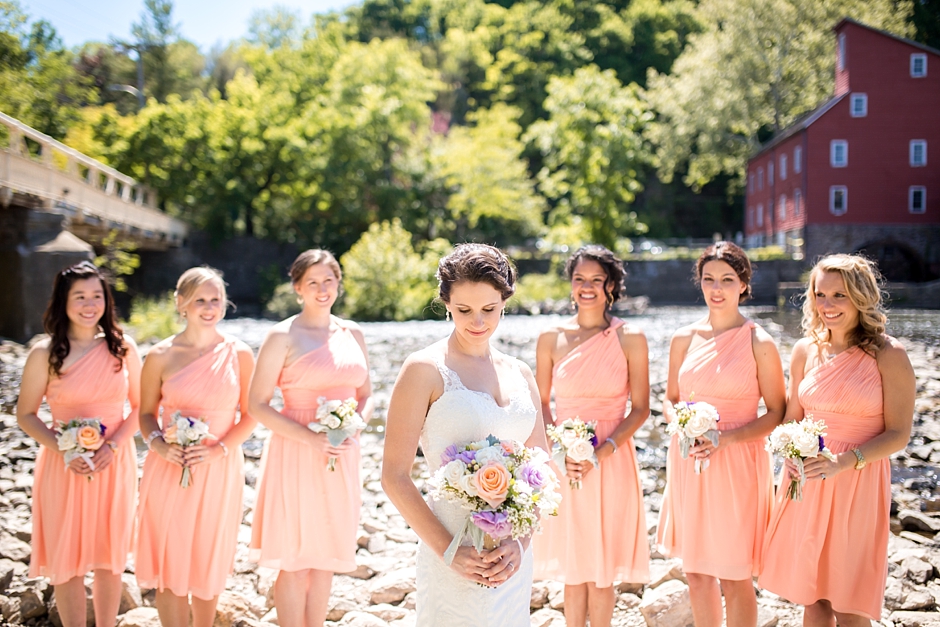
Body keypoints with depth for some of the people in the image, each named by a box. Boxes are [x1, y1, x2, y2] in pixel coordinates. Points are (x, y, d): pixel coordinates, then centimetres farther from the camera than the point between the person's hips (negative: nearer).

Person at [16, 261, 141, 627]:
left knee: (110, 557, 11)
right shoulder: (45, 354, -7)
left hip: (115, 465, 2)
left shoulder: (122, 348, -2)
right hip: (65, 467, -1)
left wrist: (113, 446, -13)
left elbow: (139, 406, 3)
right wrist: (65, 451, -16)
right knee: (66, 559, 6)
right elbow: (26, 415, -2)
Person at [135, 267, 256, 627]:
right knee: (169, 564, 3)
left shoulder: (238, 354, -1)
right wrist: (158, 444, -15)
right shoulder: (161, 356, -3)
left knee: (209, 564, 12)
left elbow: (251, 413, 1)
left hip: (220, 471, 1)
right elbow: (146, 413, 5)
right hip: (169, 471, 0)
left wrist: (220, 449, -13)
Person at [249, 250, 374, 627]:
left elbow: (366, 395, 16)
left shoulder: (352, 333, 9)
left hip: (341, 458, 5)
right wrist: (310, 438, -18)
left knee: (326, 557, 12)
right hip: (296, 454, -5)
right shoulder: (283, 336, -6)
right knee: (295, 560, 1)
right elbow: (257, 404, -9)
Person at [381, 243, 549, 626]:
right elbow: (394, 476, -9)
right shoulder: (425, 370, -6)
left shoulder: (519, 375, 9)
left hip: (514, 557, 5)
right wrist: (449, 551, -15)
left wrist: (521, 542, -5)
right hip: (456, 563, -5)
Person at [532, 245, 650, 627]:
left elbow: (640, 408, -2)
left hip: (612, 463, -1)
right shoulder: (551, 339, 2)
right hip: (564, 463, 1)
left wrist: (601, 452, -14)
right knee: (572, 568, 8)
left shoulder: (631, 339, -3)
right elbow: (541, 403, 6)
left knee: (603, 568, 6)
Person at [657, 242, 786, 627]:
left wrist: (726, 439, -17)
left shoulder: (759, 343, -7)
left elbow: (777, 413, -5)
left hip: (736, 465, -4)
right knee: (696, 572, 13)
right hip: (688, 463, 4)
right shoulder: (684, 339, 5)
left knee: (734, 577, 3)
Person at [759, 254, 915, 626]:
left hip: (859, 485, -4)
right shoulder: (806, 350, 5)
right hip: (807, 484, 4)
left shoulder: (888, 355, -8)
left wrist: (843, 462, -21)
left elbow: (898, 434, -8)